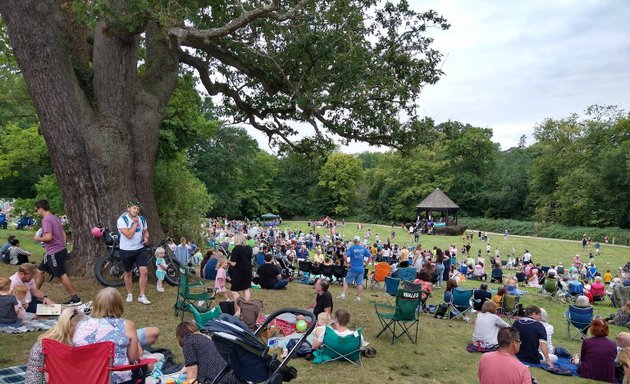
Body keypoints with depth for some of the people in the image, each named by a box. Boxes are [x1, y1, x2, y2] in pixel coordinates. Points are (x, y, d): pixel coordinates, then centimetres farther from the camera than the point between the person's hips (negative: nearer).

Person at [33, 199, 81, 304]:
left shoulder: (46, 220, -15)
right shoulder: (55, 218, 14)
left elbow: (48, 237, -24)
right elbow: (63, 233, 18)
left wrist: (38, 239, -6)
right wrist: (63, 246, 21)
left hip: (54, 252, -10)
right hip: (60, 250, 10)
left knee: (61, 275, -7)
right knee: (40, 271, 19)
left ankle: (75, 298, -6)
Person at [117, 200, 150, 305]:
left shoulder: (142, 219, 2)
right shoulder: (122, 220, -14)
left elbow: (145, 231, 18)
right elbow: (129, 235, -23)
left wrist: (146, 237, -3)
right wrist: (135, 223, -19)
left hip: (140, 249, 3)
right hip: (126, 250, -3)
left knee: (144, 271, -10)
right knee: (128, 273, 12)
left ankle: (142, 296, 1)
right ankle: (129, 294, 31)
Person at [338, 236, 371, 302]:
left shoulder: (351, 248, -7)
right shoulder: (363, 248, 2)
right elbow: (370, 256, 4)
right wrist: (366, 263, 12)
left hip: (353, 268, -3)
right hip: (361, 269, 3)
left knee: (347, 281, 7)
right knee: (360, 283, 7)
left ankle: (343, 294, 1)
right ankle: (358, 297, 9)